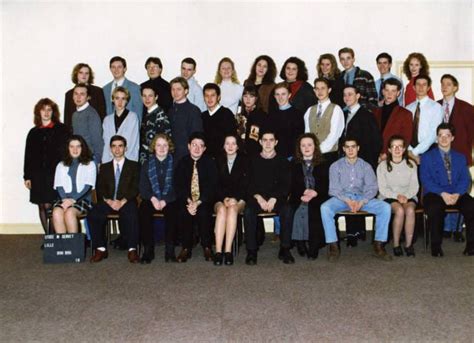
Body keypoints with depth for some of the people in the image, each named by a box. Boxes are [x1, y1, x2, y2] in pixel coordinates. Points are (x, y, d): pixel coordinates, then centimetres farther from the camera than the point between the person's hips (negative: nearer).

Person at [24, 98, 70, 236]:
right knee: (42, 206, 5)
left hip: (55, 174, -4)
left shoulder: (62, 130, 4)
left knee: (49, 205, -11)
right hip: (38, 174, 4)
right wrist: (27, 176, 9)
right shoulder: (33, 133, 14)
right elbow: (28, 156, 14)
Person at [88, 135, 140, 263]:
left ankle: (132, 249, -31)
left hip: (127, 201, -3)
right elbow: (100, 188, 11)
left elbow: (135, 187, 2)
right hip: (108, 201, 3)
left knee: (131, 215, -37)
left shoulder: (134, 165, 14)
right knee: (92, 215, -28)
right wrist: (108, 200, -10)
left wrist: (123, 201, -15)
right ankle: (100, 248, -19)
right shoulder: (104, 167, 23)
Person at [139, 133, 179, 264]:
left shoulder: (174, 163, 10)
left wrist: (164, 201, -13)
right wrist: (153, 199, -14)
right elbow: (143, 187, 6)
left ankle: (170, 250, -25)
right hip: (151, 199, 1)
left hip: (169, 200, -1)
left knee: (172, 212, -33)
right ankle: (148, 249, -24)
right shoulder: (147, 164, 14)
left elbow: (177, 186, 2)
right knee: (144, 212, -31)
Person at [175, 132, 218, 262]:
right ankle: (186, 248, -16)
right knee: (183, 212, -29)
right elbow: (179, 186, -1)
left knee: (203, 213, -31)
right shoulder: (182, 163, 7)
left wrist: (198, 203, -20)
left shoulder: (210, 163, 2)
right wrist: (188, 201, -20)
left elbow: (211, 186, -7)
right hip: (186, 200, 1)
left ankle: (207, 247, -13)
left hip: (204, 201, -1)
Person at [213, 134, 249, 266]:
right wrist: (224, 198, -12)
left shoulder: (244, 161, 9)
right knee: (222, 210, -33)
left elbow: (245, 184, 1)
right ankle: (218, 251, -39)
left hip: (239, 199, -1)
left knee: (232, 209, -35)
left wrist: (236, 199, -14)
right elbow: (215, 184, 5)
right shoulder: (218, 161, 13)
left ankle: (228, 251, -39)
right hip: (220, 198, 1)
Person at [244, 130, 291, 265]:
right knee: (248, 212, -31)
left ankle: (285, 249, -21)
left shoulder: (283, 162, 13)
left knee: (286, 211, -31)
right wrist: (258, 197, -12)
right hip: (257, 197, 0)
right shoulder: (253, 161, 14)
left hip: (277, 198, 0)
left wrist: (274, 198, -13)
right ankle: (251, 251, -23)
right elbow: (249, 184, 6)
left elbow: (285, 185, 4)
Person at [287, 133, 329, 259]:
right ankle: (300, 245, -19)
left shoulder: (323, 165, 20)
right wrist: (303, 192, -12)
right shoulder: (294, 164, 21)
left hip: (317, 198, 0)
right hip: (298, 199, 1)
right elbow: (291, 185, 8)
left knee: (314, 210, -34)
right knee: (298, 211, -34)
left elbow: (325, 185, 8)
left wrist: (314, 193, -13)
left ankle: (314, 247, -23)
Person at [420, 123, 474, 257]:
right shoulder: (427, 157, 12)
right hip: (435, 194, -2)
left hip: (457, 194, 3)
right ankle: (436, 246, -20)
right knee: (434, 208, -36)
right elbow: (425, 180, -1)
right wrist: (442, 194, -17)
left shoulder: (460, 157, 21)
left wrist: (457, 194, -13)